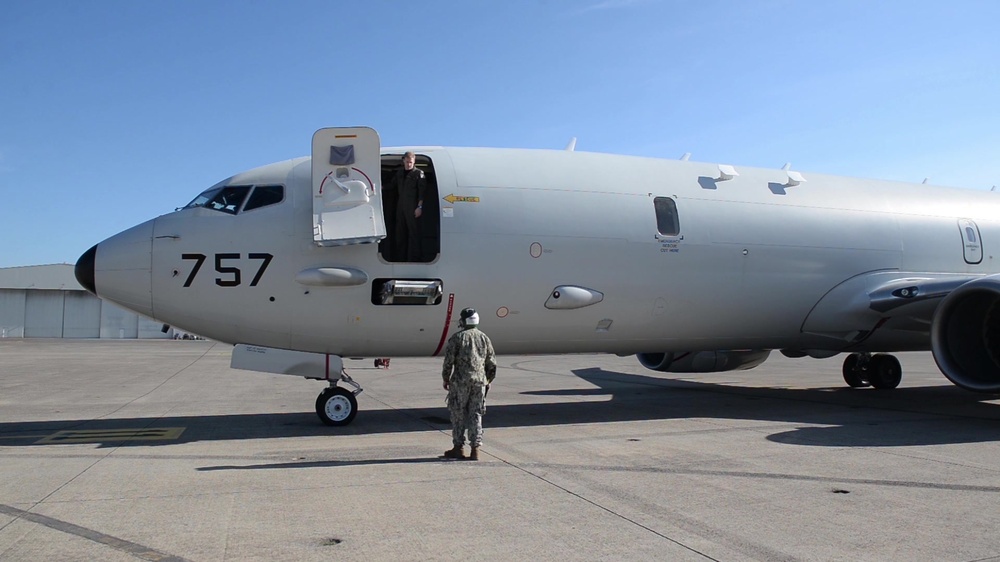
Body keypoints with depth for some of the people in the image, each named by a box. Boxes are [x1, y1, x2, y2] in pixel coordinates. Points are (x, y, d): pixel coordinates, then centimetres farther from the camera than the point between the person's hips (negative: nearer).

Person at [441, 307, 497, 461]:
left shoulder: (457, 337, -3)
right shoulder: (484, 338, 9)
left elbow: (449, 360, -5)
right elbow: (492, 363, 11)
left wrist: (446, 379, 5)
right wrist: (488, 380, 21)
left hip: (460, 381, -3)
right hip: (480, 381, 4)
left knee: (458, 414, 7)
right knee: (476, 415, 7)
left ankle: (458, 448, 11)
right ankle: (475, 449, 4)